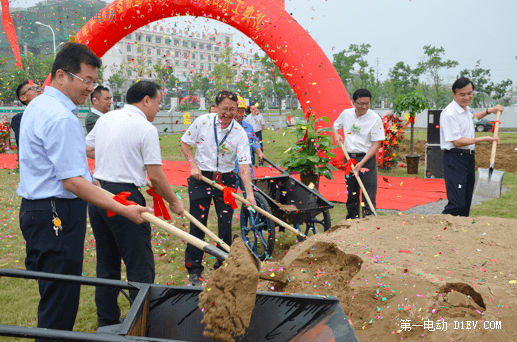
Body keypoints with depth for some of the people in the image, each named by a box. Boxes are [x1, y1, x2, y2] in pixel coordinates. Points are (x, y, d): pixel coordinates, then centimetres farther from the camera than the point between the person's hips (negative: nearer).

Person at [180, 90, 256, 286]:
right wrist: (193, 165, -6)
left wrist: (249, 192, -24)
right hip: (201, 177, -1)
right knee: (198, 224, 0)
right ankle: (194, 269, 12)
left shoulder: (240, 133, -8)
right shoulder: (202, 121, -7)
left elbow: (244, 165, -14)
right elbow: (184, 142, 5)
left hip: (226, 180, 1)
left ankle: (223, 266, 21)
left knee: (226, 224, 4)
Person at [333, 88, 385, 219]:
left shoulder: (375, 119, -12)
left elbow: (376, 144, -13)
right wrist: (336, 134, -1)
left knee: (369, 192, -6)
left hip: (367, 158, -4)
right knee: (351, 191, 12)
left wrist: (361, 163, -20)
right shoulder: (346, 114, 1)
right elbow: (336, 125, 23)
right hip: (349, 157, 4)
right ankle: (351, 218, 23)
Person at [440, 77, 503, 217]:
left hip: (469, 158, 9)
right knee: (457, 204, -19)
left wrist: (490, 111, 34)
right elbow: (457, 142, -20)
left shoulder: (466, 109, 15)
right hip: (455, 159, -9)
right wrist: (484, 139, -15)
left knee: (466, 204, 11)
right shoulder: (449, 113, -16)